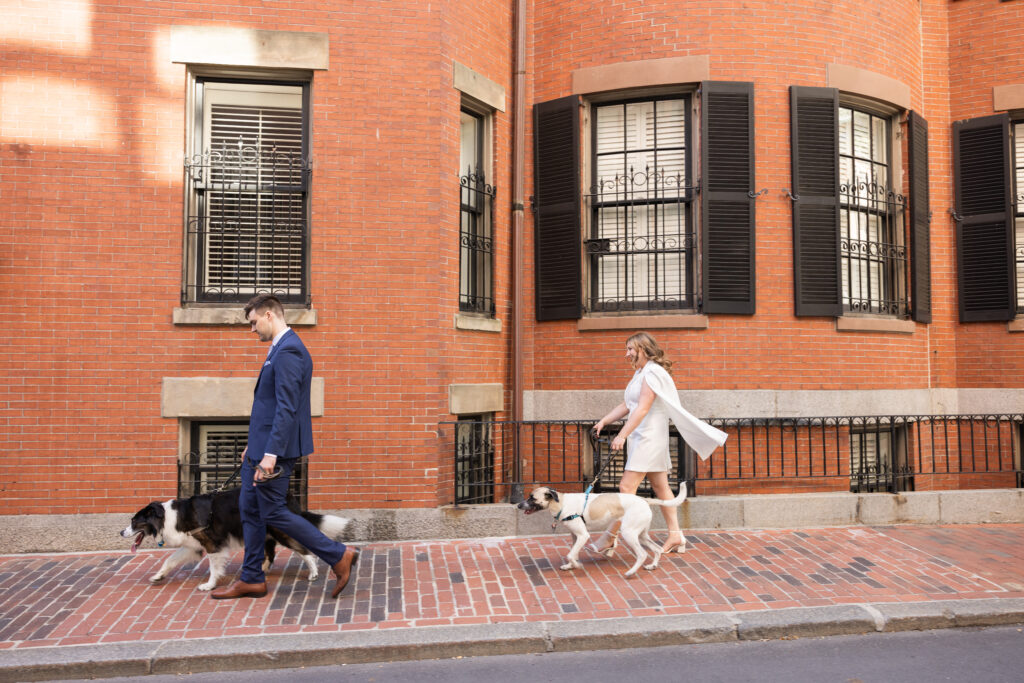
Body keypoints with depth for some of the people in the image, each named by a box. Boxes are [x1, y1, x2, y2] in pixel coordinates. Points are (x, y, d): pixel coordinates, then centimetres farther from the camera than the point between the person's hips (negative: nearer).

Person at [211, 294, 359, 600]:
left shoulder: (288, 351, -19)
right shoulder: (282, 348, 14)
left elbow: (286, 408, -26)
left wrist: (270, 454, -27)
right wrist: (255, 445, 22)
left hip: (275, 449, -10)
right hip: (264, 447, 10)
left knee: (272, 512, -3)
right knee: (249, 508, 15)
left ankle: (339, 555, 3)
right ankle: (251, 580, 26)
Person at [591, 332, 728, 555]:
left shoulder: (653, 372, -14)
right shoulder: (640, 373, 16)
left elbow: (642, 409, -22)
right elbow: (627, 406, 17)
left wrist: (622, 435, -27)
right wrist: (604, 421, 7)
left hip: (650, 437, -10)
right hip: (641, 437, 10)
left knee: (626, 487, -10)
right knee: (661, 487, 12)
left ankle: (610, 537, -6)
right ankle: (675, 536, 18)